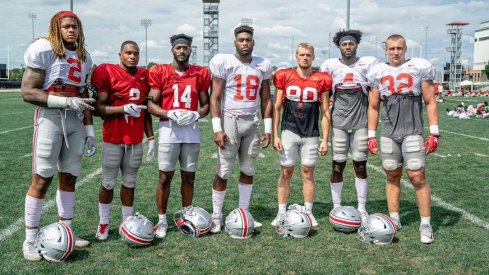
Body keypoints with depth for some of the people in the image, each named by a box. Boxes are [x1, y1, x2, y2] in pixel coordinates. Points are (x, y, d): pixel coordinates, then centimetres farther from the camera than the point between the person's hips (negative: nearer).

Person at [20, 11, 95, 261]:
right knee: (42, 179, -4)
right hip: (50, 118, -6)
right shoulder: (44, 51, -7)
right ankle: (30, 241, 7)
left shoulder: (83, 57, 14)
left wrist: (89, 131, 15)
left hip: (76, 121, 6)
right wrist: (66, 101, -17)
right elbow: (27, 92, -11)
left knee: (69, 177, 10)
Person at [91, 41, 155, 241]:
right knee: (108, 183, 6)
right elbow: (99, 108, -10)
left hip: (136, 141, 4)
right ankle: (103, 224, 19)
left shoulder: (144, 76, 9)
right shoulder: (107, 73, -7)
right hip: (113, 139, -4)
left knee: (129, 182, 10)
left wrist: (151, 138, 11)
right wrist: (124, 109, -22)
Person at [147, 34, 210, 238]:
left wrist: (195, 115, -8)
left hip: (192, 130, 2)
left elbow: (206, 104, 12)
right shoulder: (160, 72, 1)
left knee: (189, 177, 8)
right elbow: (151, 104, -1)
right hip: (169, 130, -2)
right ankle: (162, 221, 10)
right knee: (165, 177, -1)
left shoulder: (201, 74, 8)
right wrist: (170, 114, -17)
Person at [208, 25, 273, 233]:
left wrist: (268, 128, 8)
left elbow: (266, 99, 13)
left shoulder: (263, 65, 8)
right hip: (230, 120, -4)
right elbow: (215, 98, -6)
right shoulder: (224, 62, -5)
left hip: (252, 122, 4)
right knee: (224, 172, -1)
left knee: (248, 170, 9)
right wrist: (217, 129, -13)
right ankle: (216, 217, 10)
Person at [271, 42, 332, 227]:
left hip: (311, 134, 0)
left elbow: (325, 112, 5)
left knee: (308, 172, 6)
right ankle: (281, 212, 12)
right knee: (286, 171, 3)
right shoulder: (285, 77, 1)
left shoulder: (321, 80, 2)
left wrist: (325, 140, 2)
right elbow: (276, 108, 4)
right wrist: (275, 135, -1)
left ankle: (308, 212, 17)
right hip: (289, 131, 0)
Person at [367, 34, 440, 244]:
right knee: (393, 176, 8)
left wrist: (434, 133, -5)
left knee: (417, 177, -7)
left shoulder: (419, 68, 1)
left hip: (413, 132, -3)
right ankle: (394, 219, 18)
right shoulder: (379, 73, 9)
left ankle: (426, 224, 2)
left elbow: (430, 102, 1)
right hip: (388, 134, 3)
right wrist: (371, 136, 9)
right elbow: (373, 107, 14)